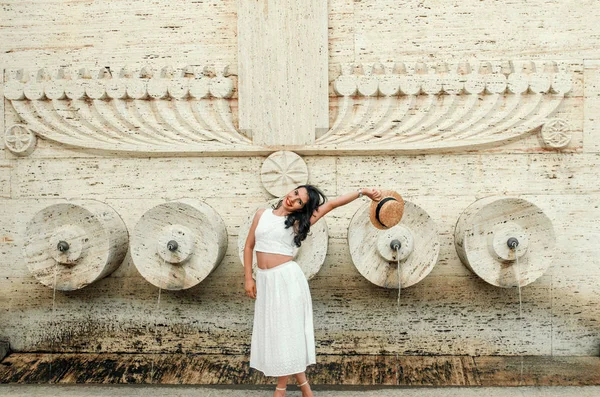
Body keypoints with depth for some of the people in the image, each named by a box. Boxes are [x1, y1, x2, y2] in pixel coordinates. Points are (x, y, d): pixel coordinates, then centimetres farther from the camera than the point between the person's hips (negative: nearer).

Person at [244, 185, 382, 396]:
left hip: (287, 278, -4)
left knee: (286, 330, 0)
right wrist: (248, 278, 5)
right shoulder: (262, 214, 7)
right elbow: (249, 246, 11)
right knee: (274, 330, 8)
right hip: (264, 280, 4)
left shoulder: (297, 222, -1)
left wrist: (362, 192, -9)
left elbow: (332, 204, -4)